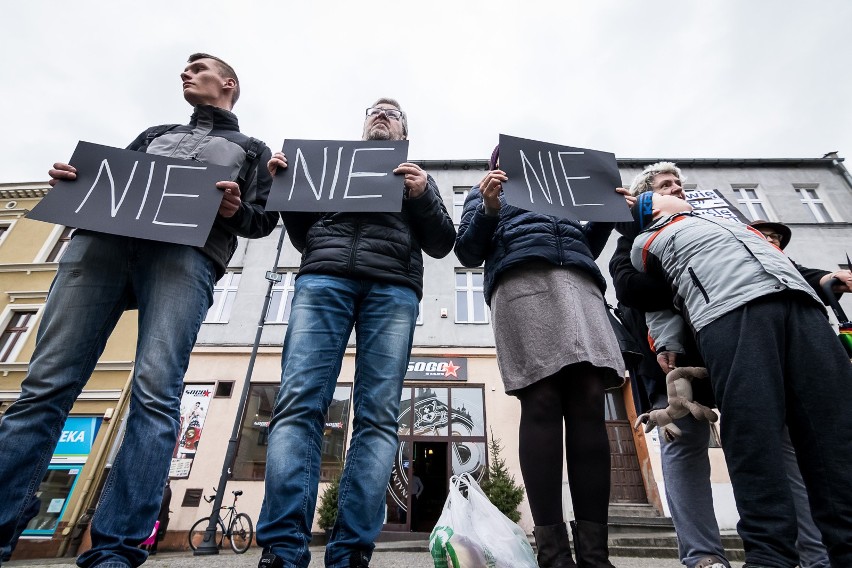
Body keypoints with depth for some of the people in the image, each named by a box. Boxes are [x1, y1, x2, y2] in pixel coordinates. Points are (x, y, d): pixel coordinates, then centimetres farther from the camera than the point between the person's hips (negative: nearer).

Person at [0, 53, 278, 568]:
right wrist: (73, 183, 9)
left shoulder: (252, 150, 25)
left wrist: (236, 210, -8)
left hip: (188, 250, -4)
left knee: (155, 394, -18)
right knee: (46, 383, -7)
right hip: (102, 237, 5)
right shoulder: (154, 134, 38)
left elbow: (264, 220, 13)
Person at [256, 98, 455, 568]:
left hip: (393, 288, 0)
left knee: (378, 415, -12)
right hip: (322, 278, 1)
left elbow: (442, 245, 17)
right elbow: (301, 236, 26)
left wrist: (422, 196, 1)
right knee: (298, 402, -15)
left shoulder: (417, 177, 30)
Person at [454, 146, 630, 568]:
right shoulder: (485, 193, 29)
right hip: (521, 280, -4)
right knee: (541, 402, -17)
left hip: (578, 281, 4)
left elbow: (586, 248, 31)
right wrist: (488, 208, -3)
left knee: (589, 401, -11)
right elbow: (468, 251, 12)